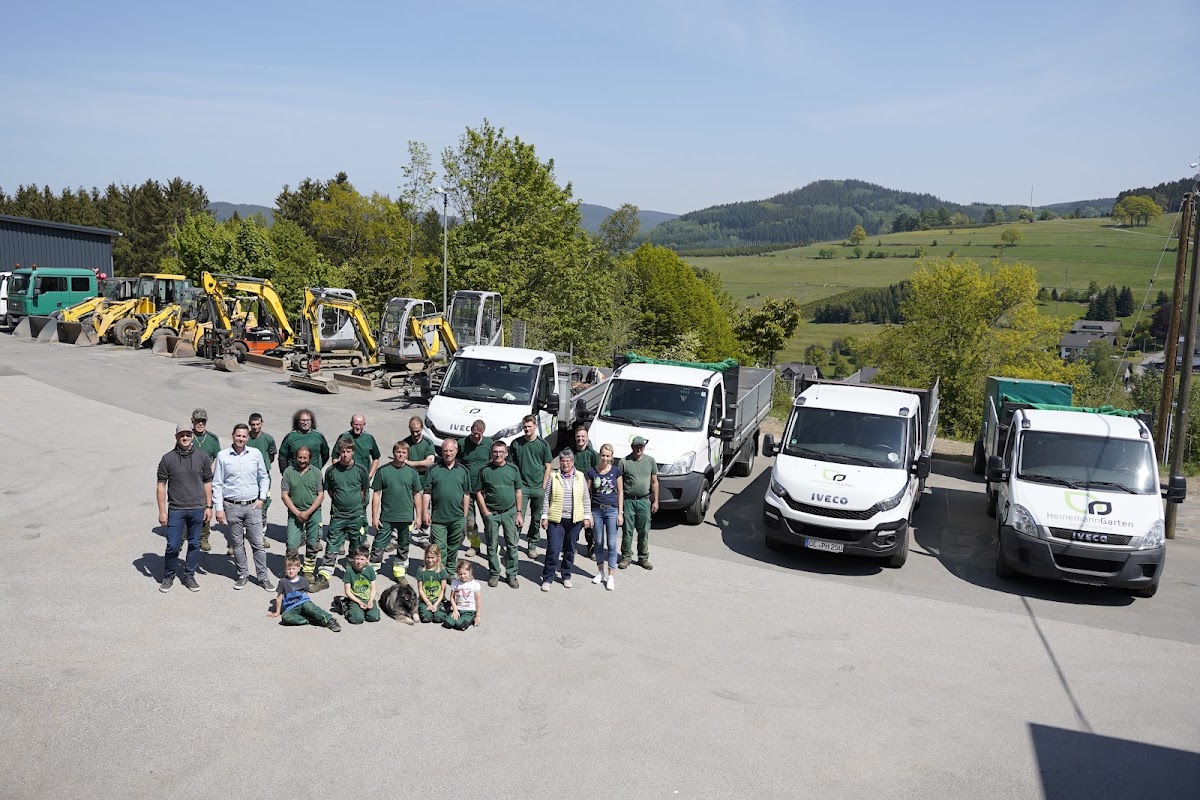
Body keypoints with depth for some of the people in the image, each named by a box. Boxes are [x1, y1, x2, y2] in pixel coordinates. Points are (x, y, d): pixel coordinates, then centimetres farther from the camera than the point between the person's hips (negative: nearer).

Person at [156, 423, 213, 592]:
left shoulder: (202, 457, 3)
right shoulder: (168, 459, -2)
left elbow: (207, 482, 8)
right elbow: (161, 486, 0)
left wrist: (208, 506, 5)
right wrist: (162, 511, -4)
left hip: (197, 509, 2)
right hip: (175, 510, -2)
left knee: (194, 544, 9)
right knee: (173, 545, 1)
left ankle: (189, 576, 23)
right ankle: (168, 577, 19)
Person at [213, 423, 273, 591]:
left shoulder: (256, 454, 1)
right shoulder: (222, 456, -2)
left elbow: (264, 478, 13)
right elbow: (217, 484, 1)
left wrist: (262, 498, 3)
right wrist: (218, 508, -3)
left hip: (253, 506, 0)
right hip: (232, 507, 0)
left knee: (258, 543, 2)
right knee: (237, 544, 9)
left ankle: (263, 577, 10)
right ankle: (242, 575, 23)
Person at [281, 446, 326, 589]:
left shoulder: (316, 472, 1)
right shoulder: (288, 472, 1)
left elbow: (321, 495, -1)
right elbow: (285, 495, 0)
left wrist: (308, 512, -10)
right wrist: (297, 512, -9)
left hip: (313, 513, 1)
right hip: (295, 513, -1)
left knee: (312, 545, 7)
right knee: (292, 545, -6)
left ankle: (309, 573, 21)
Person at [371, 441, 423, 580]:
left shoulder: (412, 472, 2)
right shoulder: (383, 471, -4)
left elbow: (417, 494, 7)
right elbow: (376, 494, -1)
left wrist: (418, 515, 5)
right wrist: (374, 516, -3)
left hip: (406, 517, 2)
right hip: (386, 517, -2)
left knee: (403, 546, 12)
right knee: (379, 544, -1)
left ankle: (399, 570, 26)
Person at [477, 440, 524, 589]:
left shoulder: (513, 469, 3)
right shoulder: (485, 470, -1)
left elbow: (518, 492, 8)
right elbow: (479, 492, 3)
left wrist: (518, 512, 5)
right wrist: (485, 512, -4)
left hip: (510, 511, 1)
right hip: (491, 513, -1)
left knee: (512, 545, 3)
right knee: (492, 546, 6)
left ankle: (511, 575, 14)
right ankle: (494, 574, 20)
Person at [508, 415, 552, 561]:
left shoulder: (543, 444, 2)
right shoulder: (516, 443, 2)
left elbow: (547, 467, 6)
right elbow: (511, 464, 7)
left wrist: (544, 486, -2)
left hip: (538, 488, 1)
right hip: (521, 486, -1)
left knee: (536, 519, 10)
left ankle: (533, 545, 23)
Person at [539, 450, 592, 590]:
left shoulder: (580, 477, 5)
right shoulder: (553, 477, 1)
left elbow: (586, 498, 8)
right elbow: (546, 498, 3)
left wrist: (587, 516, 4)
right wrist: (544, 516, -1)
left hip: (575, 520, 2)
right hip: (556, 519, -2)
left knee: (570, 550, 11)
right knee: (553, 550, -5)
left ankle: (566, 576, 26)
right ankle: (547, 579, 6)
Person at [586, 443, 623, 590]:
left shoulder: (616, 471, 0)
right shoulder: (592, 472, 0)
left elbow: (620, 492, 3)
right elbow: (587, 493, 4)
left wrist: (620, 513, -1)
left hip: (612, 510, -1)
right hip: (596, 510, 1)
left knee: (611, 544, -1)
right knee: (599, 542, 9)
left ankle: (611, 576, 3)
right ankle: (600, 572, 24)